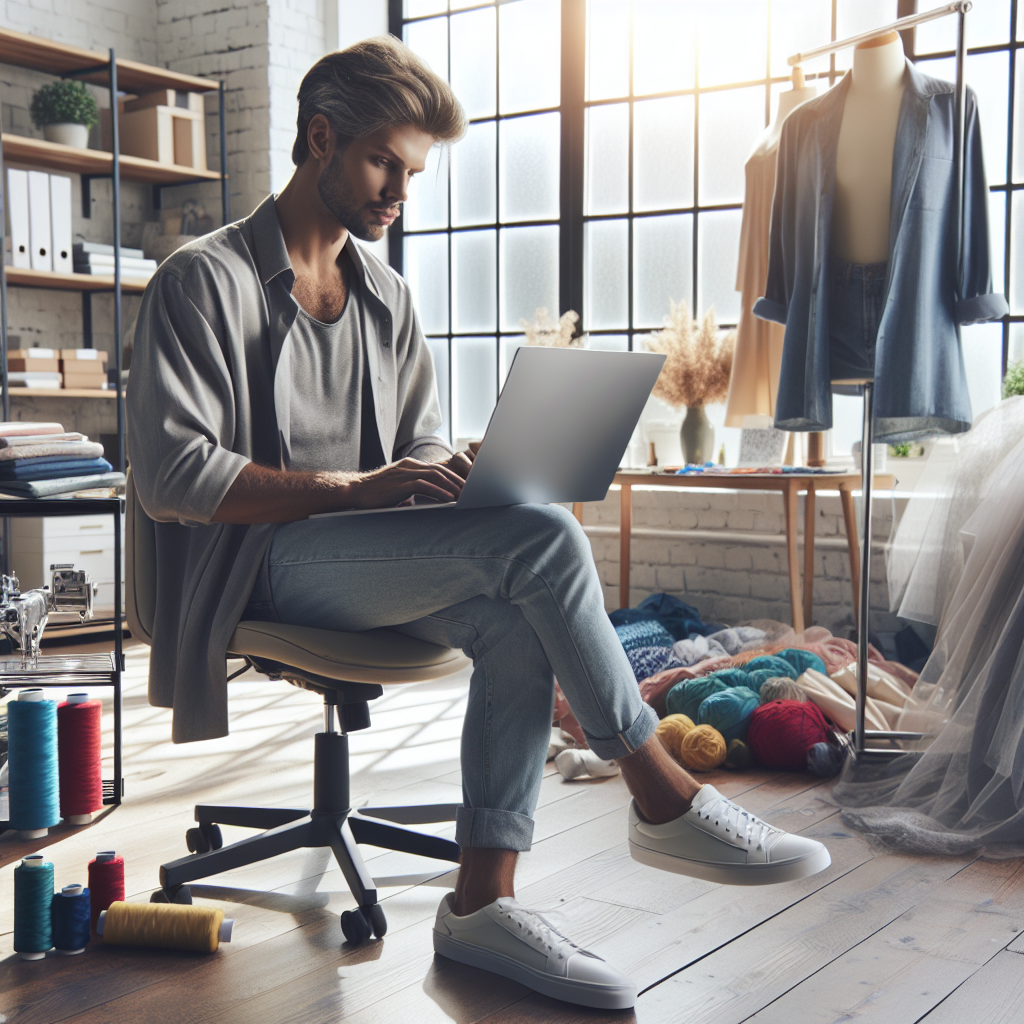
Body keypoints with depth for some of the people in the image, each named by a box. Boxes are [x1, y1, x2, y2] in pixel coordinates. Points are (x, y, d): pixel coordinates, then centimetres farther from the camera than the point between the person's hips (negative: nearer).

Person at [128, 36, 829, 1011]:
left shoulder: (387, 297, 19)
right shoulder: (203, 281, -3)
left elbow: (418, 447, 20)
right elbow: (171, 475, -13)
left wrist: (469, 473, -5)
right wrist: (354, 487, -21)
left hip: (368, 554, 7)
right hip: (258, 563, -7)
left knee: (515, 623, -28)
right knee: (541, 539, -27)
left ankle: (481, 902, -24)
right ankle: (663, 798, -15)